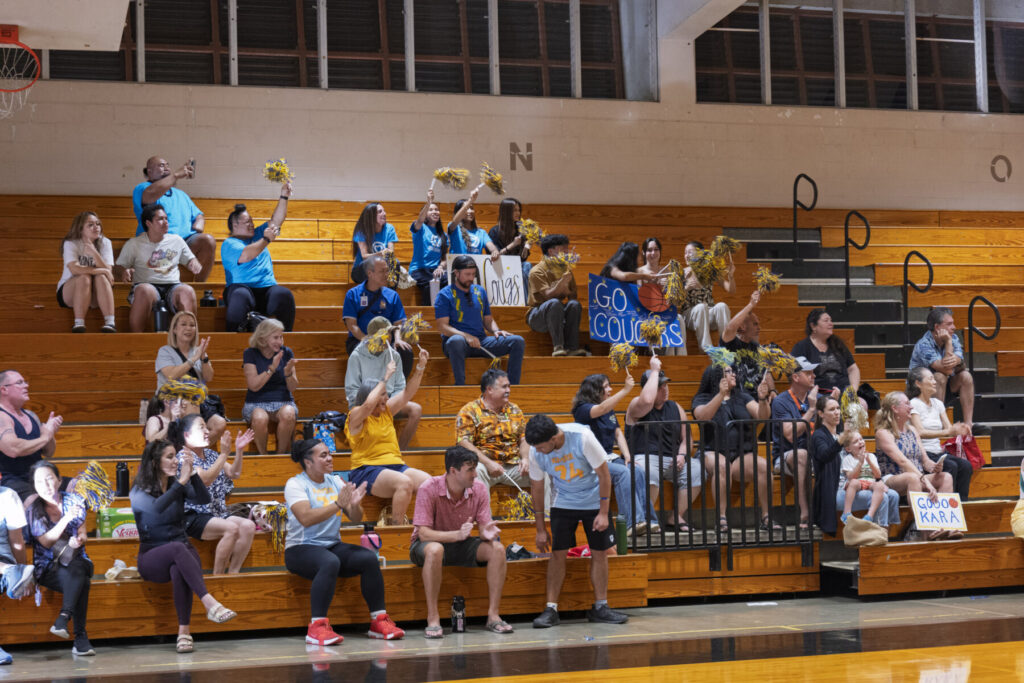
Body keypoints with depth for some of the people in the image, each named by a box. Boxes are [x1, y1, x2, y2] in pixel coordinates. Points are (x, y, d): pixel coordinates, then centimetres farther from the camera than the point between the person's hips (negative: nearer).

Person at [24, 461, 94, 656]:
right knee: (81, 582, -34)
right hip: (48, 567, -2)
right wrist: (66, 519, -23)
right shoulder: (33, 508, 0)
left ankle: (63, 618, -44)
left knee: (77, 569, -37)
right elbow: (46, 542, -10)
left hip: (77, 561, 2)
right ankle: (80, 638, -39)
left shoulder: (74, 501, 8)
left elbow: (82, 534, 9)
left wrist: (78, 540, -17)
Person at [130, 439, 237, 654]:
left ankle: (184, 631, -39)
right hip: (152, 558, -3)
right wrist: (182, 480, -26)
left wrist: (192, 474, -19)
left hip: (182, 553, 3)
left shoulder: (178, 484, 9)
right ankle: (210, 603, -48)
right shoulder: (139, 492, -4)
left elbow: (204, 499, -8)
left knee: (179, 571, -35)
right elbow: (157, 507, -25)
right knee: (177, 548, -38)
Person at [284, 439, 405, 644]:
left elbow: (356, 518, 7)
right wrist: (338, 504, -26)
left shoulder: (336, 482, 12)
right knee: (330, 563, -38)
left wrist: (354, 504, -15)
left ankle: (379, 621, -15)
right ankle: (317, 627, -37)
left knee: (369, 558, -20)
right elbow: (306, 518, -22)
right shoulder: (295, 484, -5)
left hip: (333, 545, 6)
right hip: (301, 549, -6)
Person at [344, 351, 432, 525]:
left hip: (395, 465, 7)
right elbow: (369, 404, -24)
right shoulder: (356, 416, -2)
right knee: (404, 482, -36)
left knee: (427, 481, -22)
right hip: (367, 470, -7)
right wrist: (385, 378, -17)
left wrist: (421, 366, 7)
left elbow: (408, 392, 17)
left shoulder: (387, 411, 18)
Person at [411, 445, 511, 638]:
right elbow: (423, 533, -26)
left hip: (460, 546, 4)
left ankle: (493, 615, -17)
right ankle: (433, 619, -32)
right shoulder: (429, 489, -22)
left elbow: (484, 527, -6)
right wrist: (457, 534, -41)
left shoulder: (479, 489, -9)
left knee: (497, 548, -22)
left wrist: (487, 533, -33)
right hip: (428, 544, -4)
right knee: (435, 550, -40)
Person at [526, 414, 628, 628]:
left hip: (594, 500, -1)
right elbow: (537, 487, -3)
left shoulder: (582, 437, -28)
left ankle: (600, 607, 11)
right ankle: (550, 609, -3)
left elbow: (603, 474, -17)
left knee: (600, 552, 0)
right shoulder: (536, 452, -18)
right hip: (563, 503, 1)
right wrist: (540, 528, 0)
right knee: (558, 553, -8)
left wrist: (603, 513, -17)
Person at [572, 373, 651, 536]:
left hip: (609, 457, 7)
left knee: (638, 472, -20)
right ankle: (633, 523, -37)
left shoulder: (610, 410, 17)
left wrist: (627, 455, -2)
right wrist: (626, 390, -33)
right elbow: (601, 409, -28)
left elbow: (618, 433, 15)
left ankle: (646, 520, -26)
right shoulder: (582, 409, -9)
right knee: (622, 472, -31)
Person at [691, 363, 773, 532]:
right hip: (714, 453, -3)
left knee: (763, 466, -28)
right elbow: (702, 416, -13)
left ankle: (766, 515, -22)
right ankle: (722, 517, -36)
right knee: (722, 467, -38)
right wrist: (721, 395, -24)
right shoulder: (703, 399, 11)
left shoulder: (742, 397, 20)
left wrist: (762, 399, -14)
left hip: (743, 453, 3)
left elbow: (762, 417, 6)